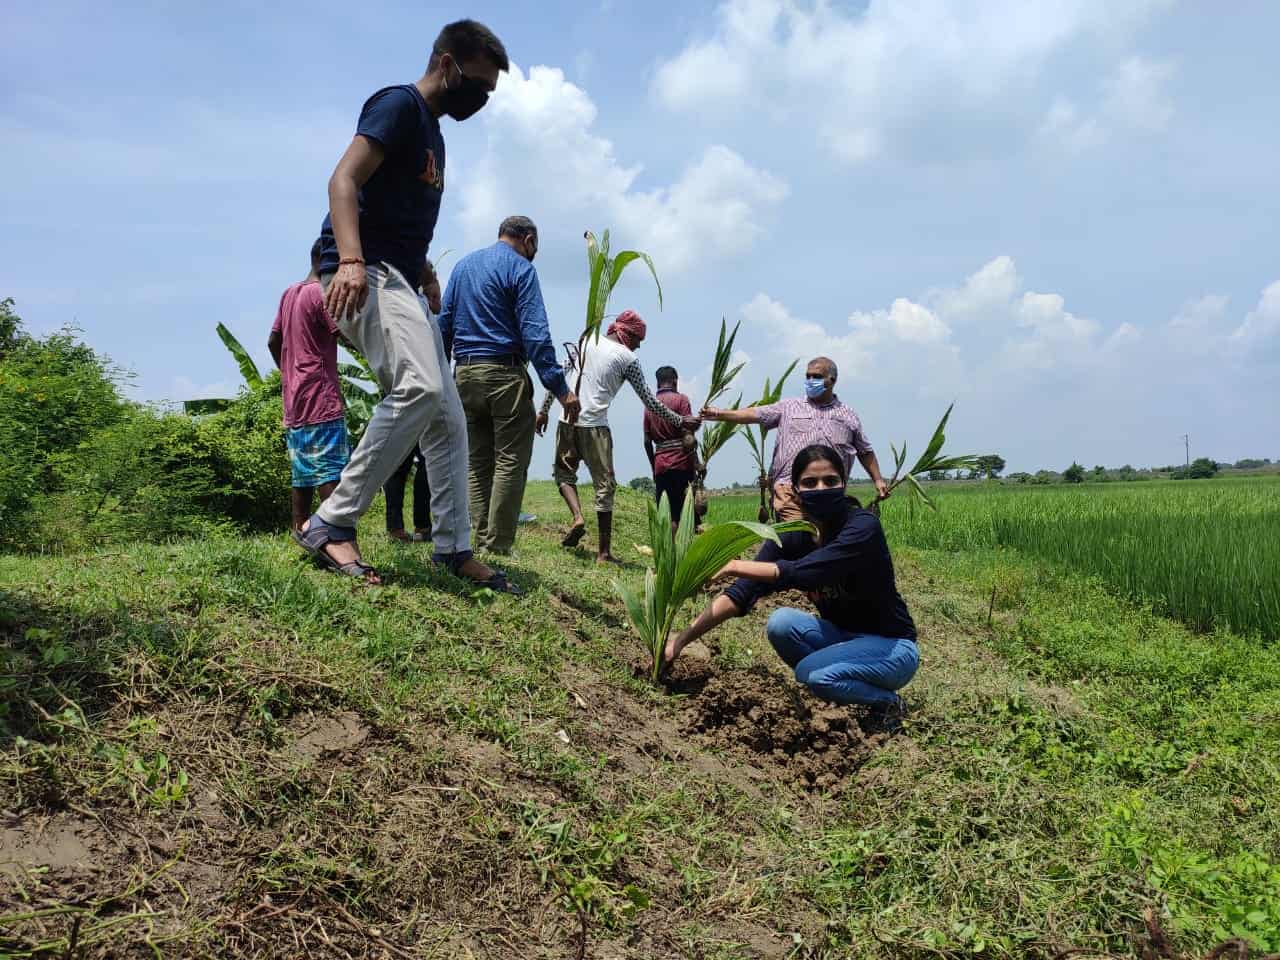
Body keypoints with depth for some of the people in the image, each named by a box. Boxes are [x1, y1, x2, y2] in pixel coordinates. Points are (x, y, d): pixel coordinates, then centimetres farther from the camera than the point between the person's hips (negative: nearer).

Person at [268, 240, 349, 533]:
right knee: (332, 472, -14)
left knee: (302, 475, 9)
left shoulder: (290, 293, 17)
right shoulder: (323, 293, -9)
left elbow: (273, 341, 22)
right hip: (321, 398, -9)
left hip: (293, 401, 9)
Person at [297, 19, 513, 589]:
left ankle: (453, 549, 9)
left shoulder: (431, 132, 24)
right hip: (365, 272, -10)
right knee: (421, 386, -30)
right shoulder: (399, 105, -3)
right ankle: (331, 525, -24)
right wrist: (350, 260, -32)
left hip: (398, 282, 10)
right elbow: (344, 180, -17)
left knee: (448, 418, 5)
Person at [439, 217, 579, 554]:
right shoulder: (520, 268, -4)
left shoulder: (463, 265, 18)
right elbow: (535, 333, -13)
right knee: (510, 462, -4)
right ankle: (498, 547, -7)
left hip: (465, 375, 7)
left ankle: (482, 542, 9)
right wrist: (560, 387, -16)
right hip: (505, 375, -7)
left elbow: (444, 324, 16)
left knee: (477, 462, 11)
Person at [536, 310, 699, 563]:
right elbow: (648, 400, 1)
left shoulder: (585, 342, 12)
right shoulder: (627, 358, -1)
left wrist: (543, 411, 18)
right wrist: (680, 421, 8)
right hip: (595, 427, -4)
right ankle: (604, 552, 2)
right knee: (604, 485, 2)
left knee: (564, 472, 21)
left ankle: (577, 517, -4)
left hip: (567, 421, 4)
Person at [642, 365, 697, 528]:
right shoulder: (680, 399, -1)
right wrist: (696, 463, -9)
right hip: (681, 462, -5)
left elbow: (647, 442, 14)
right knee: (682, 515, -4)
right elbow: (687, 436, -11)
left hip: (660, 465, 5)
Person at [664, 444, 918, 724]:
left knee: (812, 673, -29)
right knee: (780, 623, -21)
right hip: (842, 636, 5)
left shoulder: (863, 526, -24)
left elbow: (801, 572, -37)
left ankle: (887, 702, 0)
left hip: (893, 646, -5)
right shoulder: (790, 538, -8)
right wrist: (682, 638, -26)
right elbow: (740, 595, -15)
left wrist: (732, 566, -33)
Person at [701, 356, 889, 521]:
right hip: (790, 491, -2)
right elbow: (755, 414, 5)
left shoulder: (848, 416, 17)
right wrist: (719, 414, -7)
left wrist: (878, 479, 18)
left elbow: (865, 452, 25)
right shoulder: (789, 407, 15)